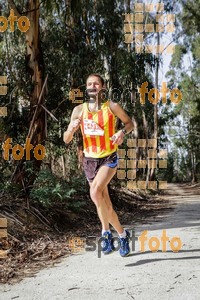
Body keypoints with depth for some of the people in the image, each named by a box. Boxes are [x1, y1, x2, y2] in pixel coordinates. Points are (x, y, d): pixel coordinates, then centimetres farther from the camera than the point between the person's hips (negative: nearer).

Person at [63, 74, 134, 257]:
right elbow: (66, 139, 0)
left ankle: (106, 232, -9)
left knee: (95, 192, -28)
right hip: (89, 160, 4)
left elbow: (130, 123, 6)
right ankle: (122, 235, 35)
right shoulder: (79, 110, -2)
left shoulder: (112, 107, -8)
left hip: (109, 159, -4)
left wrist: (122, 132, -15)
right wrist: (72, 128, -22)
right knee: (105, 204, 13)